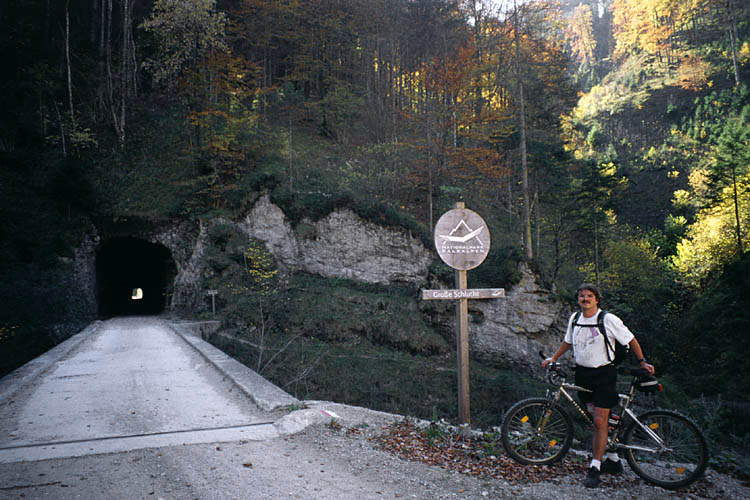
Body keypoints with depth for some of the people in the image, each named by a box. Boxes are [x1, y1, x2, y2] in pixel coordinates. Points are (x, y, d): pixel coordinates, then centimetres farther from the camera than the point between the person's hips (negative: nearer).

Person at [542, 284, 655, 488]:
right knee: (599, 420, 14)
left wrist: (642, 362, -2)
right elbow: (568, 341, 21)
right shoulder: (574, 319, 5)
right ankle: (613, 460, 30)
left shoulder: (609, 320, -11)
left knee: (600, 421, -7)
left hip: (603, 374, -5)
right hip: (583, 373, 5)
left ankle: (595, 468, 0)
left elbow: (631, 340, 0)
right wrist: (553, 358, 17)